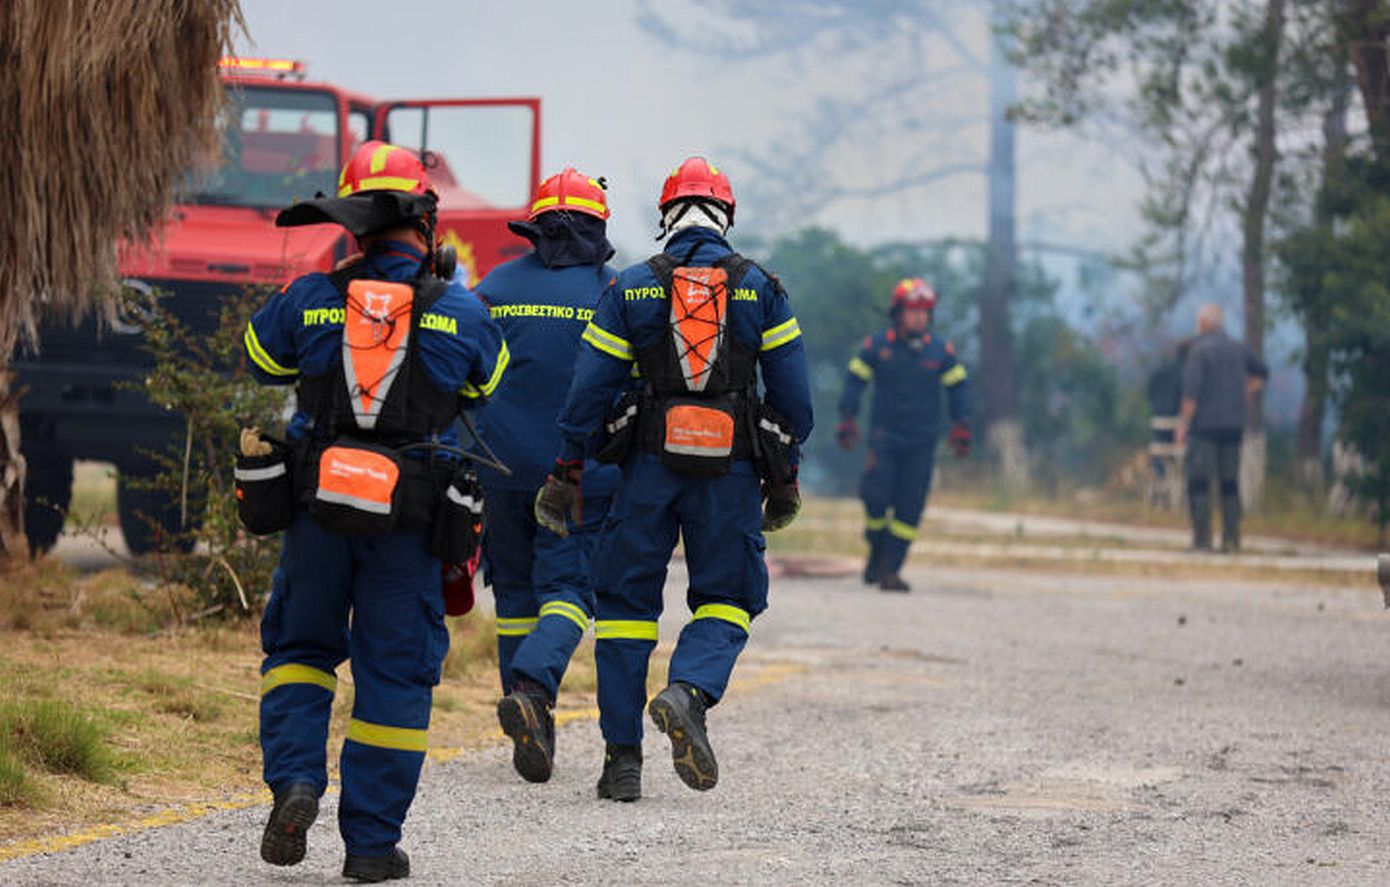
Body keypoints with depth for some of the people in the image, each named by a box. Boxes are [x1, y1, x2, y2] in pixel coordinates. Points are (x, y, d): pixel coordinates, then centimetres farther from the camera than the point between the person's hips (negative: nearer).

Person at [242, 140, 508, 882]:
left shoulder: (309, 302, -1)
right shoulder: (461, 313, -4)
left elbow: (260, 358, 17)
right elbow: (491, 387, 15)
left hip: (318, 508, 1)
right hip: (410, 519, -1)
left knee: (299, 647, 18)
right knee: (394, 671, 7)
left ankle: (294, 778, -6)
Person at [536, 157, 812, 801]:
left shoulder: (630, 288, 4)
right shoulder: (760, 289, 5)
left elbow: (589, 389, 0)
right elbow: (792, 391, 3)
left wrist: (566, 473, 5)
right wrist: (784, 474, 10)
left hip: (651, 462, 0)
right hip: (731, 470, 0)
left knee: (627, 598, 9)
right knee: (727, 598, 9)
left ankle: (622, 755, 4)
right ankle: (690, 692, -21)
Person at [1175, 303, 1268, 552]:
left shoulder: (1199, 349, -9)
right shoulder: (1238, 349, 10)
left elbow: (1191, 392, -16)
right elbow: (1262, 373, 26)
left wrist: (1183, 425, -11)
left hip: (1205, 425, -6)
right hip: (1234, 425, 6)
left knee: (1199, 484, -4)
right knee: (1230, 484, 9)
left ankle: (1202, 539, -10)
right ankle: (1231, 539, 5)